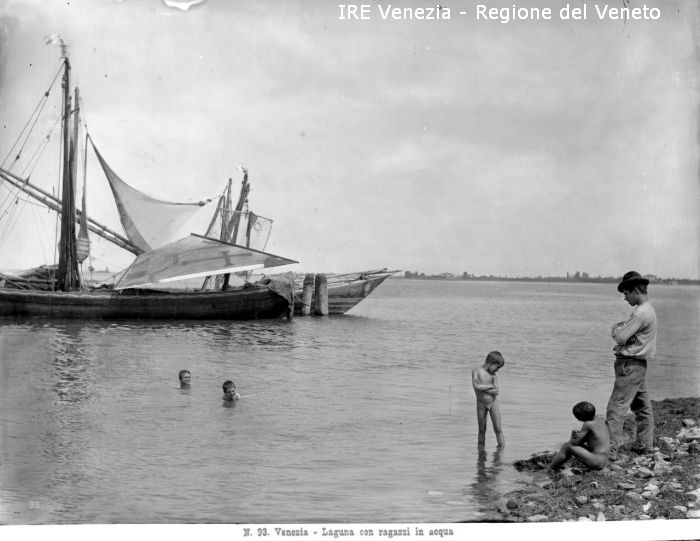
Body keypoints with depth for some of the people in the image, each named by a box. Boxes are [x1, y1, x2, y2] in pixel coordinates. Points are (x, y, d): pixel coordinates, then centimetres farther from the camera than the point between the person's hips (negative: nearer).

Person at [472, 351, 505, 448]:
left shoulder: (493, 375, 1)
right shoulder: (476, 371, -5)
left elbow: (496, 391, -10)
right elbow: (476, 386, -20)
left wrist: (482, 388, -15)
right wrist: (490, 386, -11)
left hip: (493, 403, 2)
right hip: (481, 404, -1)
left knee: (498, 429, -1)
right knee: (482, 430, 7)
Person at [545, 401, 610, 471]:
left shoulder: (588, 424, -20)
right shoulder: (598, 418, 6)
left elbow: (574, 442, -11)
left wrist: (573, 436, 9)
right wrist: (577, 433, -3)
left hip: (596, 463, -10)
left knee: (567, 446, -7)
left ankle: (547, 470, 3)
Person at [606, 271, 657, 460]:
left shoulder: (641, 313, -19)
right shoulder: (649, 309, 14)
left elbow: (620, 338, -20)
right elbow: (619, 335, 17)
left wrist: (617, 329, -1)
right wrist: (621, 328, -3)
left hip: (630, 365, -11)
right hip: (640, 364, 11)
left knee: (616, 407, -12)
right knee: (642, 406, 18)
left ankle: (610, 449, -14)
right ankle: (645, 444, 27)